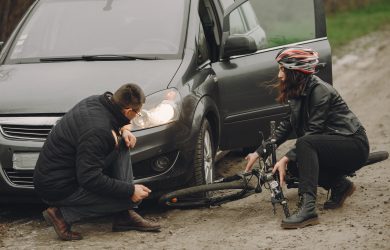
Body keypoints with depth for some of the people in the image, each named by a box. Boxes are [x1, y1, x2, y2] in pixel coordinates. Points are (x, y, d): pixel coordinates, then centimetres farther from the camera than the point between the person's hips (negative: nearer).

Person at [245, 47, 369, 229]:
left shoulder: (320, 91, -20)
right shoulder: (298, 92, 7)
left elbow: (314, 131, -24)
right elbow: (287, 125, 11)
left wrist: (286, 158, -28)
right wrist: (259, 152, 6)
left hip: (354, 146, -9)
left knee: (305, 144, -32)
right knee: (293, 164, -11)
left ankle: (307, 208, -40)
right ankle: (340, 186, 6)